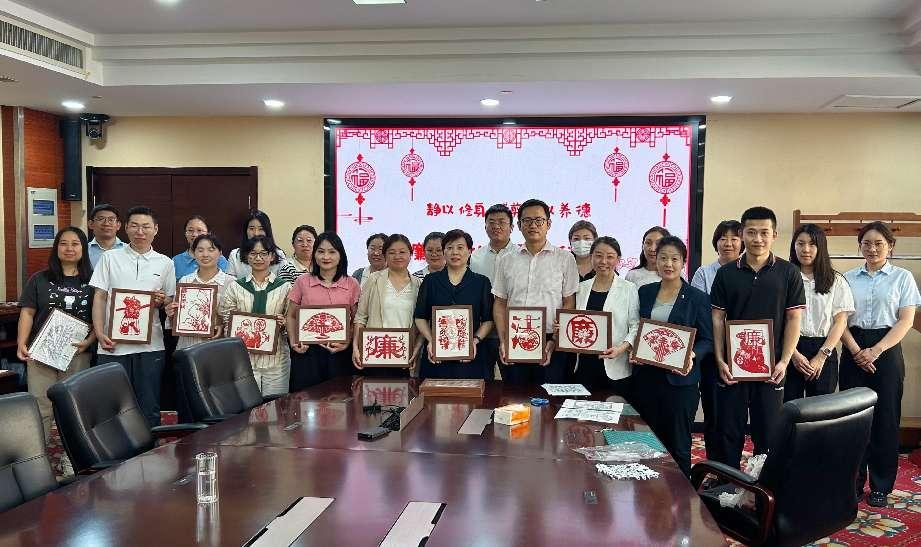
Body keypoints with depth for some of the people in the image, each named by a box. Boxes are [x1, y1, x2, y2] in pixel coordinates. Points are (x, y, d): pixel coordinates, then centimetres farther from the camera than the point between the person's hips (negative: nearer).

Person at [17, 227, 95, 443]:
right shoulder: (39, 280, 8)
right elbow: (27, 313, 5)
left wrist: (89, 340, -10)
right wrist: (21, 343, -8)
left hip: (77, 354, 0)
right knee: (40, 409, -1)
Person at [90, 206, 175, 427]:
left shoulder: (165, 263, 10)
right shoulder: (110, 258, 8)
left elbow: (171, 301, 16)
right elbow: (99, 297, 4)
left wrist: (163, 301, -8)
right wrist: (100, 333, -6)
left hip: (150, 345, 1)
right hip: (113, 344, 0)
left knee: (149, 407, 6)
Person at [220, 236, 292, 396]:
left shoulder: (285, 287, 5)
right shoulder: (235, 287, 8)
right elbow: (225, 322, 10)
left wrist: (284, 323, -12)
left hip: (276, 358, 0)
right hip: (243, 357, 0)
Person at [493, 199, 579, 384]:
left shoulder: (565, 259, 3)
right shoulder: (507, 261, 11)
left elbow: (569, 304, 0)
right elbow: (500, 304, 11)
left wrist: (555, 341, -10)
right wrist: (503, 341, -1)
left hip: (551, 344, -2)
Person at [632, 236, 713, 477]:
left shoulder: (697, 298, -2)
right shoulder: (645, 292, 10)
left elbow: (707, 340, -2)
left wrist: (692, 356, -20)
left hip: (680, 378, -4)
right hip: (646, 375, 4)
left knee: (677, 445, 2)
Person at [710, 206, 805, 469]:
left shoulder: (788, 273, 1)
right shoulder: (727, 273, 3)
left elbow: (794, 319, 0)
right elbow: (718, 319, 3)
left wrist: (784, 361, -8)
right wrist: (720, 361, -5)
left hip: (771, 368, -1)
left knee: (768, 435, 8)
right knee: (728, 432, 7)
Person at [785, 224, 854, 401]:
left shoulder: (836, 280, 7)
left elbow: (840, 321, 3)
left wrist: (822, 356, -6)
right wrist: (794, 354, -11)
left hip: (823, 352, 1)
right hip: (789, 351, -1)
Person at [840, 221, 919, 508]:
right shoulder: (848, 278, 8)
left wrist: (876, 350, -13)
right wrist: (856, 351, -10)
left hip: (886, 350, -1)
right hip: (854, 351, 2)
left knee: (885, 418, 2)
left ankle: (881, 485, 14)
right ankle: (853, 480, 14)